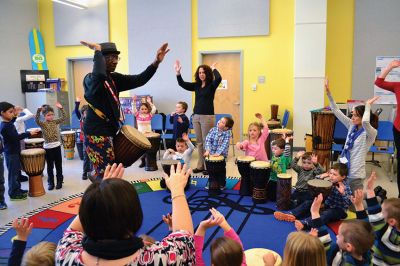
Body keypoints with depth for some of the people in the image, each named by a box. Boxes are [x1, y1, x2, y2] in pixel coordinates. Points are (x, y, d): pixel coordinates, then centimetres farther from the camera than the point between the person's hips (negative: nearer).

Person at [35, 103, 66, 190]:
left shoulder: (56, 122, 6)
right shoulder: (42, 124, -2)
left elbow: (64, 118, -3)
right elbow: (36, 120, -21)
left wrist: (61, 108, -11)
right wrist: (38, 110, -32)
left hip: (57, 146, 2)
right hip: (48, 147, -2)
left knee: (58, 165, 8)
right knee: (50, 166, 8)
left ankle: (59, 181, 18)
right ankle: (50, 183, 18)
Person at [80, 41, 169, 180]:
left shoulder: (114, 78, 11)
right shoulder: (90, 79, -13)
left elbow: (138, 80, 4)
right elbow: (99, 76, -38)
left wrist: (156, 62, -7)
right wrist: (97, 50, -25)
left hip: (109, 131, 8)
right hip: (96, 133, -8)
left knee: (104, 173, 17)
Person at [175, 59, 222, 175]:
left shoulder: (211, 85, -4)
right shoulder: (196, 85, 10)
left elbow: (218, 78, -24)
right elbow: (182, 84, 8)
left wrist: (213, 69, -8)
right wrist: (178, 72, -4)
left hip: (208, 117, -5)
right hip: (196, 116, 5)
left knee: (207, 142, -3)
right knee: (199, 142, 9)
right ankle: (200, 165, 18)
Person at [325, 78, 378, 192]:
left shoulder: (371, 133, -12)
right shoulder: (351, 126, 5)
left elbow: (365, 122, -36)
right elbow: (336, 111, 3)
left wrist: (368, 105, -19)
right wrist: (328, 92, -3)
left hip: (355, 174, -6)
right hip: (343, 170, 6)